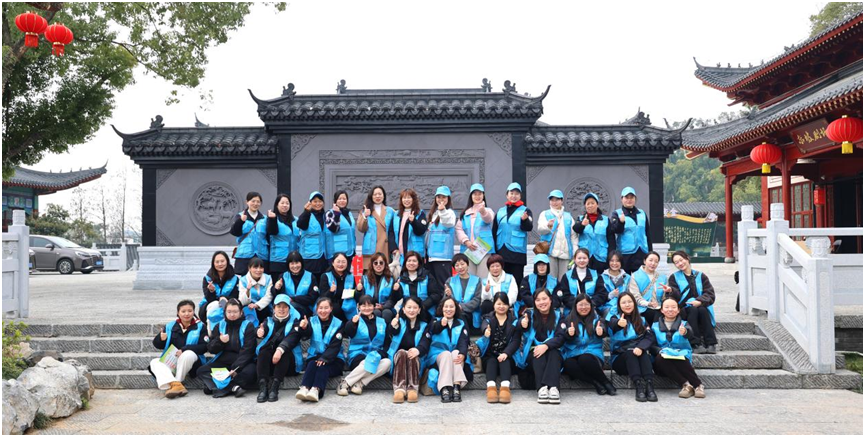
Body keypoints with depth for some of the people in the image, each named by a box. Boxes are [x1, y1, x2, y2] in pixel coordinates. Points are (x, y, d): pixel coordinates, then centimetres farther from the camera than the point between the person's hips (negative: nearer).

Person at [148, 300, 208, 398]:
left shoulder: (200, 326, 1)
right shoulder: (170, 326, 11)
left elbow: (204, 346, -10)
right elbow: (157, 345, 11)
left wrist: (184, 349, -22)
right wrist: (161, 339, -14)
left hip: (190, 361, -4)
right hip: (171, 361, 4)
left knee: (188, 354, -34)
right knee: (154, 362, -21)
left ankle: (176, 383, -24)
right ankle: (175, 384, -43)